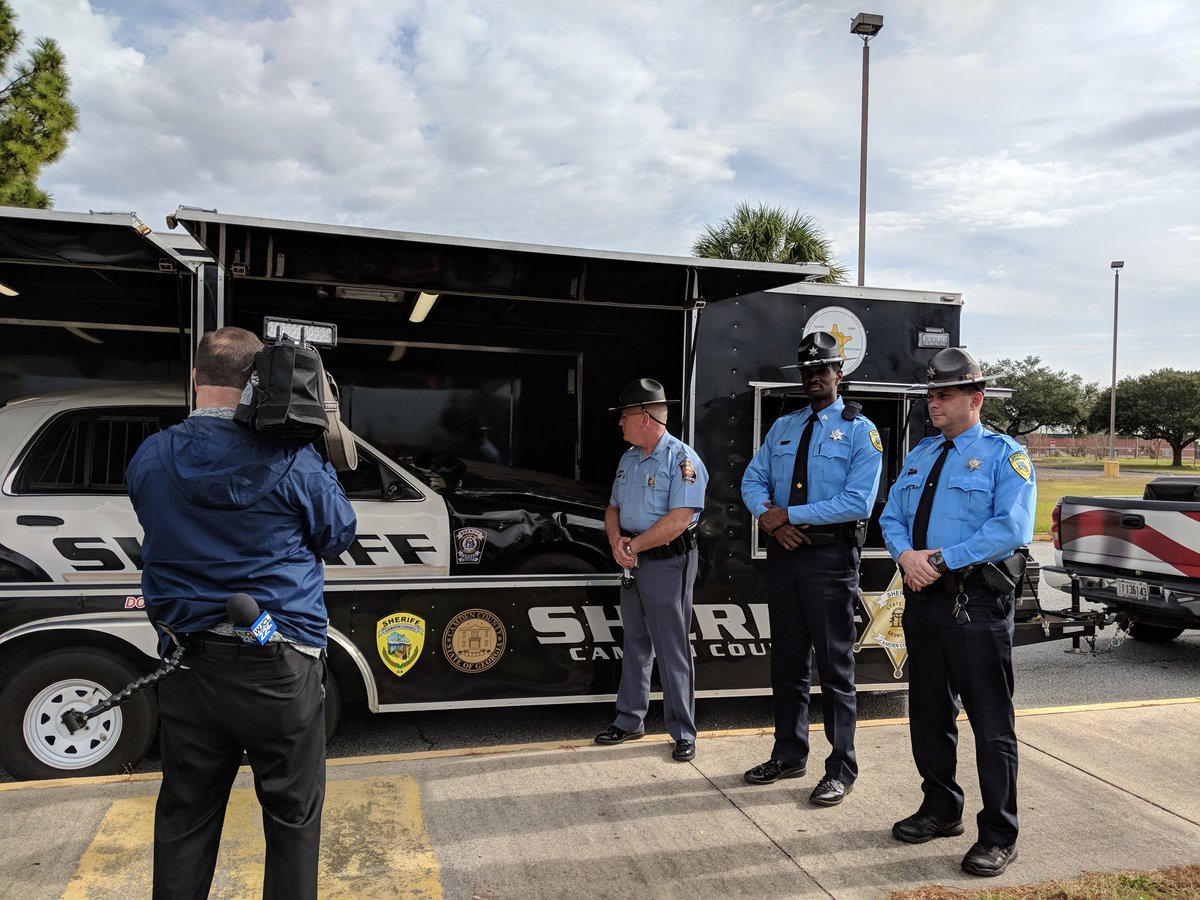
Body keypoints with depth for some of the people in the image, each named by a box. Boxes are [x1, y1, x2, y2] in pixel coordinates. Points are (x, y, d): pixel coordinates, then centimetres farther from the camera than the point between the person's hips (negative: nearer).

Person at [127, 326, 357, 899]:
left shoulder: (149, 459, -1)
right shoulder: (291, 460, -14)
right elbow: (338, 535, 0)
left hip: (187, 666, 4)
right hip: (279, 666, -4)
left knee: (185, 813, 19)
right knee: (292, 812, 12)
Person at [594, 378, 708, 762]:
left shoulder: (682, 460, -15)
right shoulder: (628, 459, 12)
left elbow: (679, 520, -24)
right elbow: (613, 508, 15)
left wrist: (634, 546, -16)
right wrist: (617, 542, -6)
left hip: (668, 564, -8)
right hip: (632, 564, 8)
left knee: (672, 652, 1)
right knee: (634, 646, 16)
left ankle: (683, 733, 14)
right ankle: (629, 721, 28)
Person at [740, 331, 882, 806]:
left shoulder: (860, 431, -5)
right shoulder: (782, 427, 13)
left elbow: (858, 502, -15)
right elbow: (753, 481, 10)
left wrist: (790, 514, -16)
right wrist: (768, 517, -11)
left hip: (830, 558, -5)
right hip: (783, 553, 6)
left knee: (835, 666, 4)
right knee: (787, 660, 15)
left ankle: (841, 769, 18)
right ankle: (788, 755, 30)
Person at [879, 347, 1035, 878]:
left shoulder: (1004, 455, -5)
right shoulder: (919, 456, 15)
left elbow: (1010, 527, -18)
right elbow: (892, 517, 13)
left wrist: (943, 560, -20)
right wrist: (906, 554, -9)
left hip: (977, 602, -6)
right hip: (922, 598, 7)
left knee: (990, 723, 2)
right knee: (928, 713, 16)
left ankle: (998, 836, 16)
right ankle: (940, 810, 34)